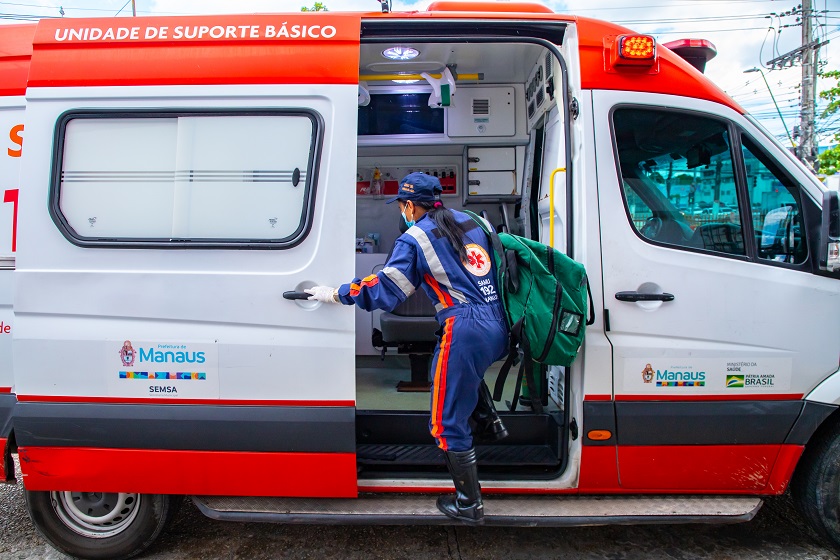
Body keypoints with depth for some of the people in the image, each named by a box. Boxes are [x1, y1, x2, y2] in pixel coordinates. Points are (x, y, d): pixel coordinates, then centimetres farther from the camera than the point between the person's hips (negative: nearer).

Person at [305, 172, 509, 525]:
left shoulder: (414, 239, -3)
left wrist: (335, 294, 2)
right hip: (498, 327, 8)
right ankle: (490, 424, 34)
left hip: (465, 330, -8)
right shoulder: (470, 222, 16)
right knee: (466, 370, 41)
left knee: (448, 423, 6)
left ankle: (469, 505, 15)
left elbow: (385, 289, -7)